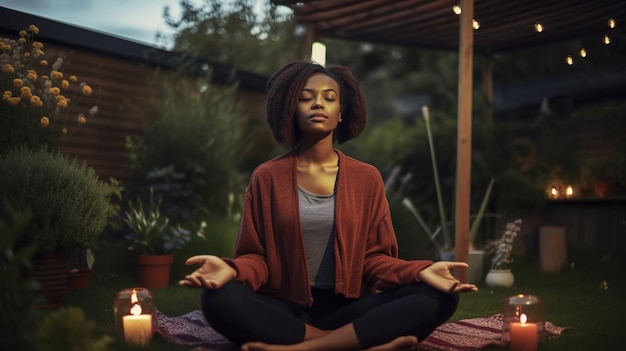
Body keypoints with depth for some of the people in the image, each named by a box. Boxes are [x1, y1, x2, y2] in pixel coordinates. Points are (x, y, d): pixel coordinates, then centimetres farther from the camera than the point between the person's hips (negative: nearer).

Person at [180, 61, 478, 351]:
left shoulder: (367, 178, 6)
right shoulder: (267, 177, 4)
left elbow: (374, 258, 5)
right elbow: (256, 256, 3)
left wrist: (420, 272, -16)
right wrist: (232, 270, -22)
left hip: (348, 308, 2)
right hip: (286, 310, -1)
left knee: (438, 298, -24)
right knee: (220, 299, -32)